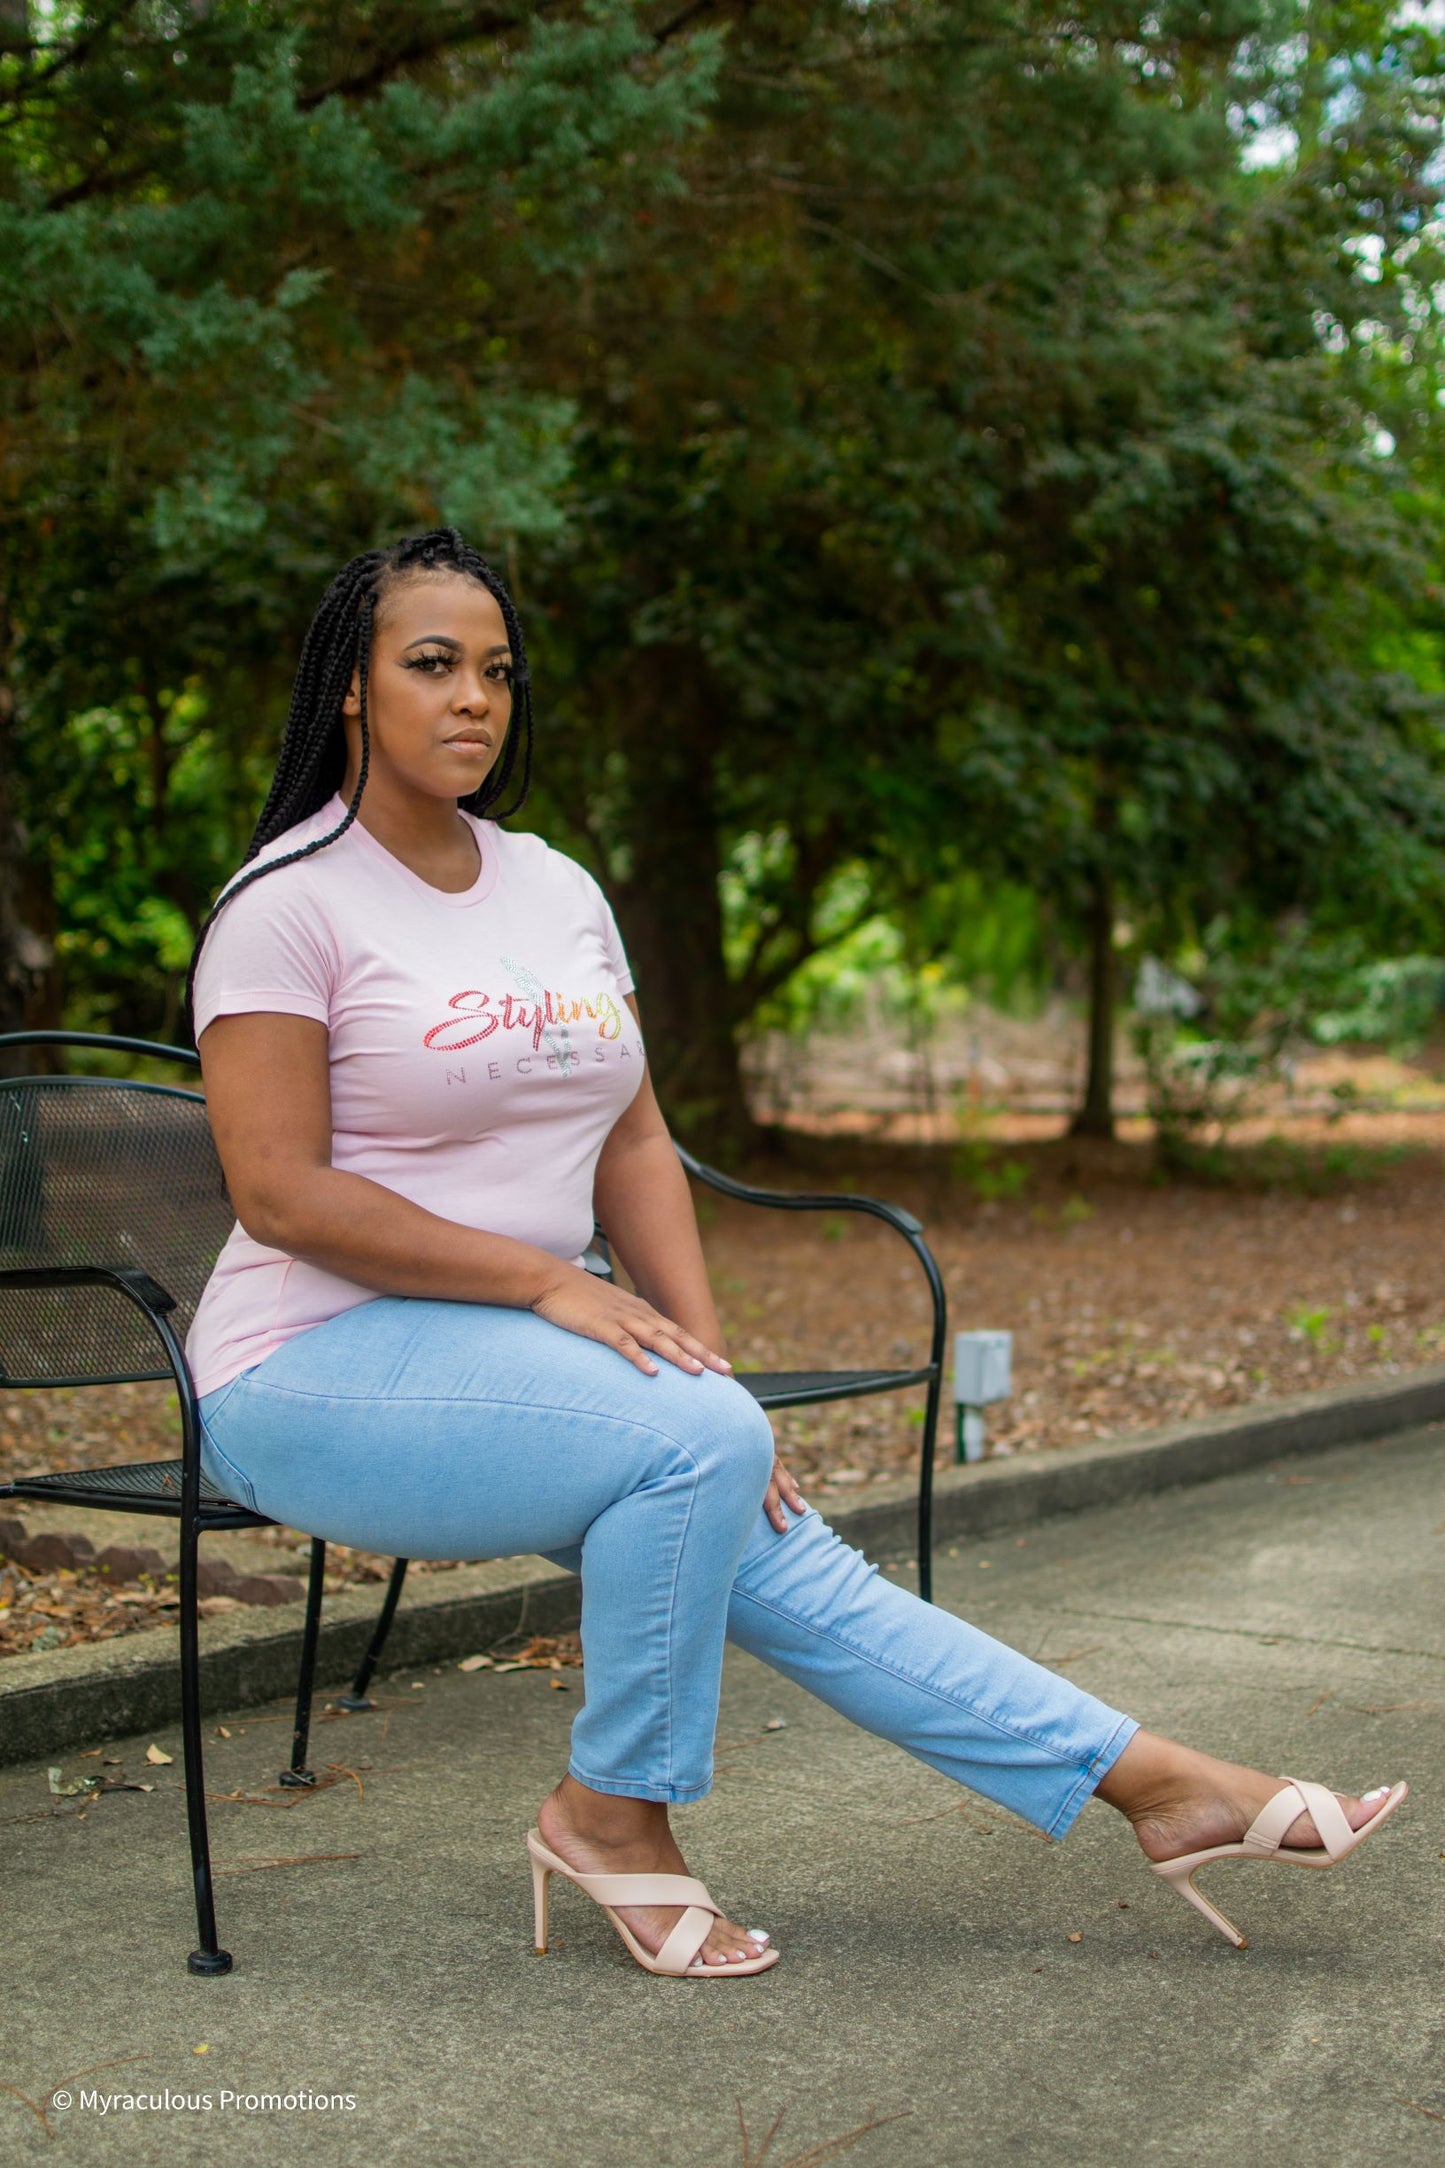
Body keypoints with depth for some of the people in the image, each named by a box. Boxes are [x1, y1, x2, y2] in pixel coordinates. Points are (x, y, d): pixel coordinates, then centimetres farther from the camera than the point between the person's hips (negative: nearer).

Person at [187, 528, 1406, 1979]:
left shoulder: (557, 891, 10)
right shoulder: (289, 903, -10)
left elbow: (632, 1145, 10)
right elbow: (280, 1194, -17)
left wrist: (703, 1351, -4)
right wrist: (550, 1281, -20)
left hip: (510, 1349, 6)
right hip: (316, 1370, -6)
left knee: (790, 1564, -7)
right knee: (699, 1441, -28)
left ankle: (1157, 1783, -4)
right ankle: (611, 1811, -9)